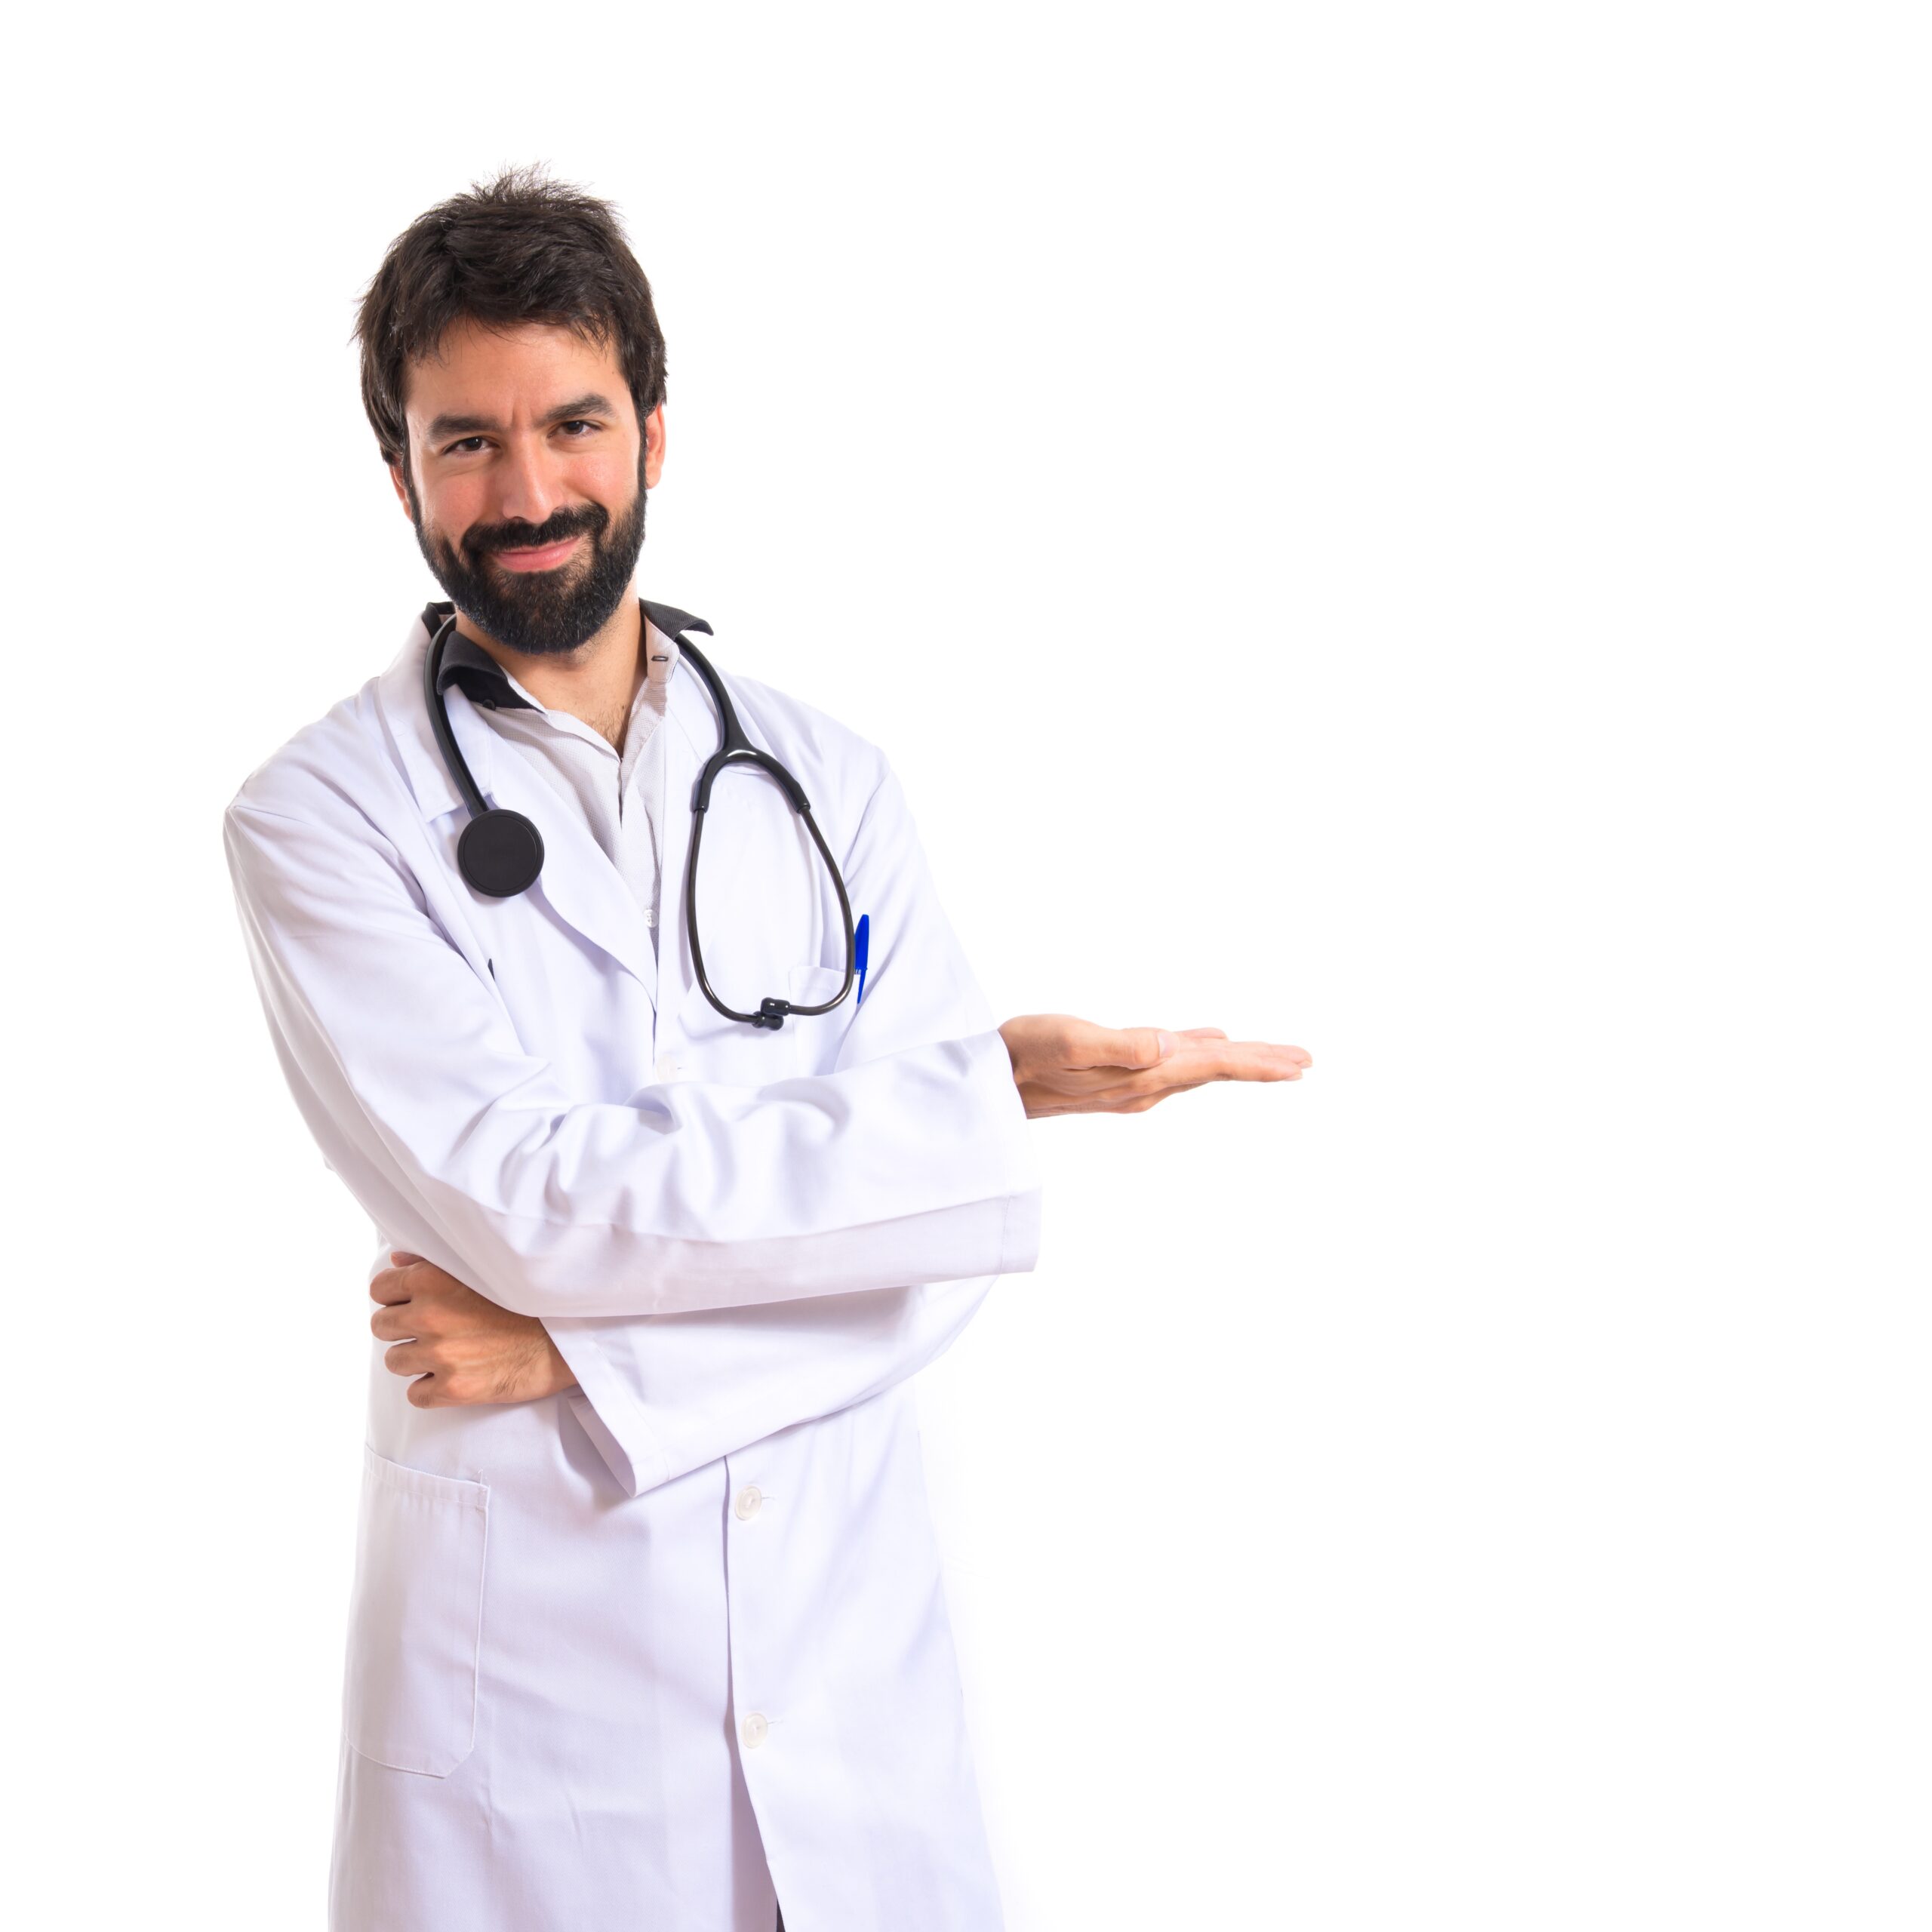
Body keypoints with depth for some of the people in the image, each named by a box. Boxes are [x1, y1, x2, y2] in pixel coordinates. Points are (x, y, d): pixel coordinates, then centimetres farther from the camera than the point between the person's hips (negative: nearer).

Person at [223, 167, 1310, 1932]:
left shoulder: (830, 784, 5)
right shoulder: (322, 818, -5)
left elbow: (949, 1245, -2)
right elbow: (526, 1196, -17)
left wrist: (581, 1345, -15)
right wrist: (995, 1090, -17)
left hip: (853, 1638, 3)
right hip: (528, 1658, -3)